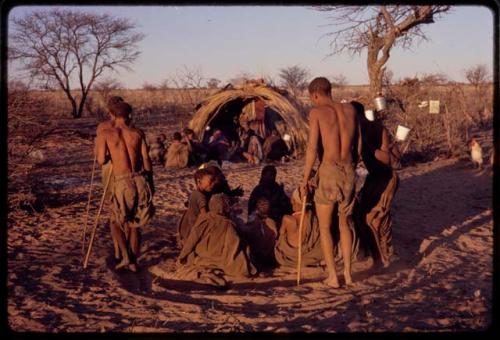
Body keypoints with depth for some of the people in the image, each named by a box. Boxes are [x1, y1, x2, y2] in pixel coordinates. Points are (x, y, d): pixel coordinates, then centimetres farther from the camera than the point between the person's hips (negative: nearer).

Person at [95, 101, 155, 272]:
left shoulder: (105, 132, 3)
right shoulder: (138, 133, 9)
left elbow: (101, 160, 0)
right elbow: (146, 159, 5)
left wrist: (97, 143, 19)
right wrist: (151, 182, 15)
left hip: (122, 183, -3)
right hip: (140, 180, 3)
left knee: (116, 222, 19)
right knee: (134, 225, 19)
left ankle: (126, 256, 3)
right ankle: (134, 262, 20)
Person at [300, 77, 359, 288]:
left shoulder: (317, 112, -6)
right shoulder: (350, 110, 8)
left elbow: (312, 148, -13)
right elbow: (355, 145, 11)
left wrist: (305, 180, -7)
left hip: (328, 172, -5)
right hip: (349, 172, 5)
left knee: (324, 227, 10)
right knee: (344, 224, 21)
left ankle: (332, 277, 10)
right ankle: (347, 273, 20)